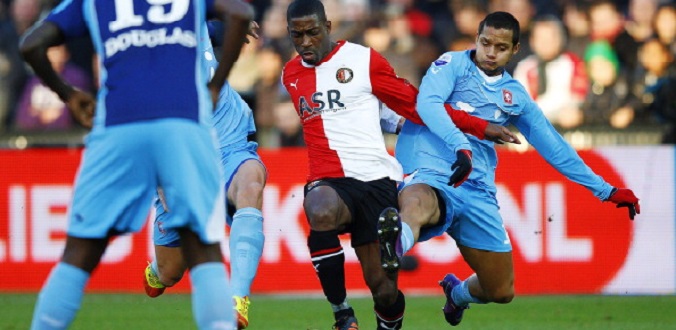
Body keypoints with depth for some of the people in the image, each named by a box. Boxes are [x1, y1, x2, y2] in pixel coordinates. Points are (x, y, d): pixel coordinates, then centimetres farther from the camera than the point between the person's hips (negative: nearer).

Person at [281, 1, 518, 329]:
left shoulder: (362, 59, 3)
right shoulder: (290, 75, 15)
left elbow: (416, 104, 9)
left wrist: (480, 127, 10)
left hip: (375, 180, -1)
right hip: (328, 181, 2)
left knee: (383, 287, -5)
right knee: (320, 213, -36)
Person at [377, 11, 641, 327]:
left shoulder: (515, 96, 16)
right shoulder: (452, 65, 3)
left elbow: (553, 147, 22)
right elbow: (428, 104, -17)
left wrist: (606, 191, 22)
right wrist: (461, 145, -34)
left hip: (478, 191, 5)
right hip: (431, 176, -5)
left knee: (501, 291, 9)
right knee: (417, 206, -42)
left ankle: (457, 293, 43)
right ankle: (393, 248, -77)